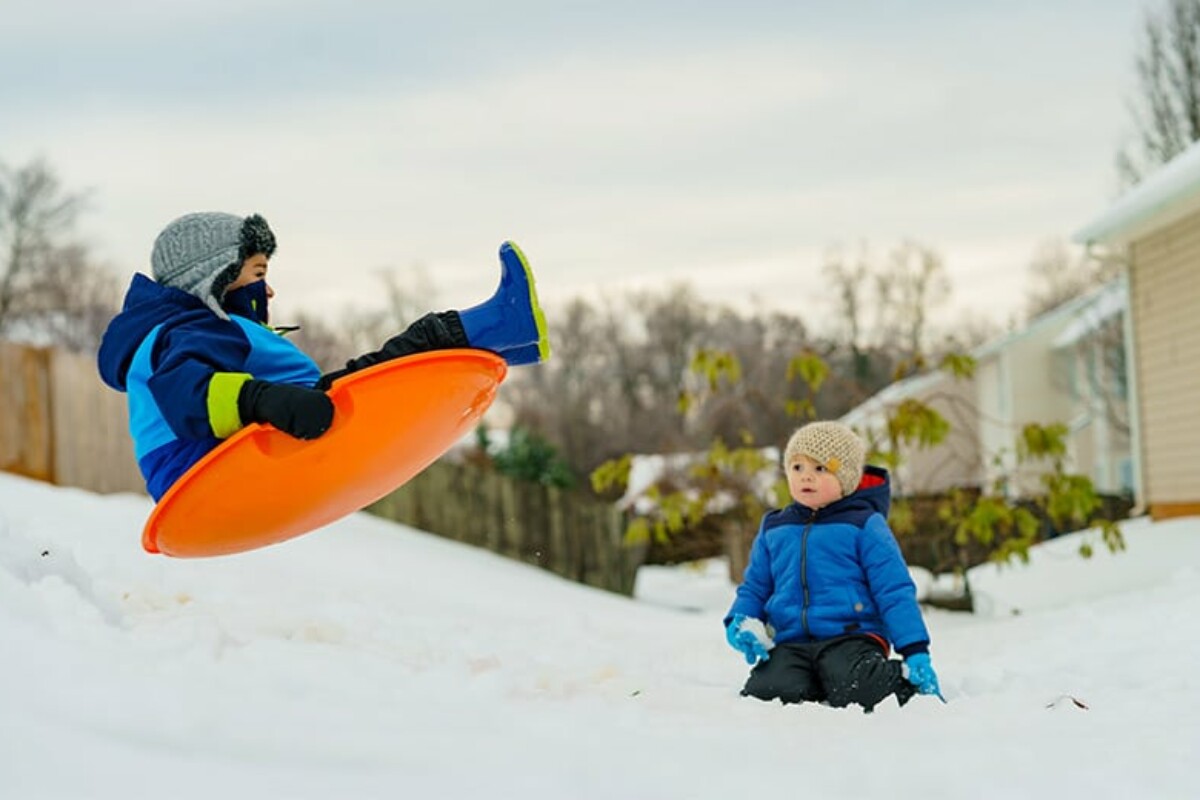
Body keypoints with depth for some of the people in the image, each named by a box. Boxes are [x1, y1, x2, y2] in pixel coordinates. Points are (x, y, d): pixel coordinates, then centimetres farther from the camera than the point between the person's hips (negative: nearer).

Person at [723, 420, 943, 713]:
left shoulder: (864, 526, 3)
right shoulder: (773, 530, 17)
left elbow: (895, 592, 1)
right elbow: (754, 588, 26)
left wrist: (916, 654, -7)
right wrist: (740, 622, 4)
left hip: (851, 637, -3)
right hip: (790, 645, 3)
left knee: (855, 689, -34)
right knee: (768, 692, -27)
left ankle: (901, 680, -1)